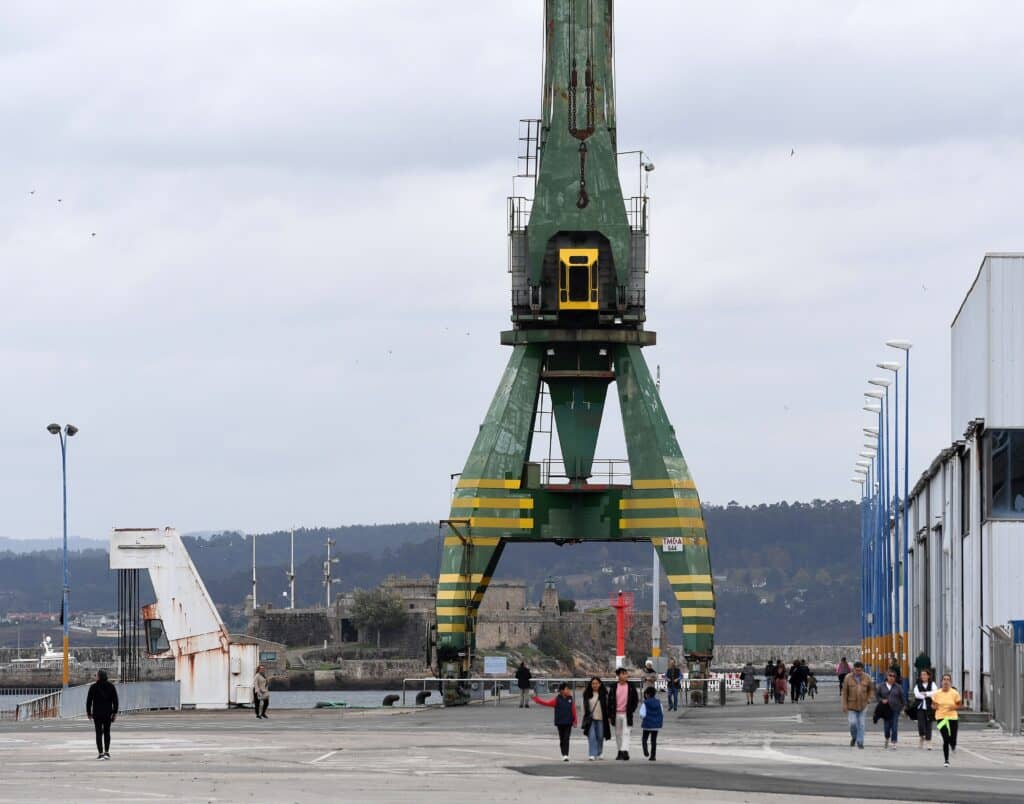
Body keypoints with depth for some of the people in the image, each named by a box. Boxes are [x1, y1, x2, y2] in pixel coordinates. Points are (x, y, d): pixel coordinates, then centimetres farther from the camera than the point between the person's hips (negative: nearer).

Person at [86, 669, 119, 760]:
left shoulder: (93, 687, -8)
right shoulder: (111, 687, 1)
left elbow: (88, 701, -5)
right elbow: (115, 701, 2)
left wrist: (88, 712, 6)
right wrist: (115, 713, 7)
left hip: (97, 714, -3)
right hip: (108, 714, 3)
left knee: (99, 733, 0)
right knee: (107, 732, 15)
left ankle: (100, 753, -5)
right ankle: (107, 752, 12)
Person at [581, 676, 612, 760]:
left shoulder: (604, 694, 3)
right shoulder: (587, 694, 5)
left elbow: (608, 706, 5)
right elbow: (585, 706, 12)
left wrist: (609, 717, 0)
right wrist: (585, 717, 10)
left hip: (601, 719, 0)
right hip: (590, 719, 0)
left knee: (600, 737, 7)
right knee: (591, 737, -11)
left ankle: (598, 754, 22)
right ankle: (592, 754, -14)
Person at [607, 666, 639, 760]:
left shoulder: (631, 687, 1)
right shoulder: (614, 687, 3)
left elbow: (636, 700, 7)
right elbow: (610, 700, 6)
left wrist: (631, 710, -3)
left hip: (627, 714, -2)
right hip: (616, 713, 2)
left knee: (626, 733, -12)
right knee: (618, 734, 10)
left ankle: (625, 751, -21)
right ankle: (620, 751, 20)